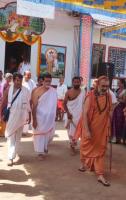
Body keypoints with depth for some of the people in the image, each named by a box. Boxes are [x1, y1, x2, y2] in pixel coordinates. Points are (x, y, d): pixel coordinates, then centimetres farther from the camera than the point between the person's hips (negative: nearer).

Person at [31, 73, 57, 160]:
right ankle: (41, 152, 19)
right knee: (40, 134, 5)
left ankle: (45, 147, 43)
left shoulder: (54, 91, 0)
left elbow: (55, 104, 8)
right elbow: (34, 106, -13)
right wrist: (34, 119, -15)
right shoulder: (37, 91, -12)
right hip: (40, 117, -4)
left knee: (50, 133, 16)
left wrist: (55, 116, 10)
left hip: (50, 117, 4)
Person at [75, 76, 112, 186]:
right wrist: (86, 130, -23)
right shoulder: (90, 96, -17)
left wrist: (108, 128, 9)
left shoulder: (109, 97, -2)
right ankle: (85, 164, 43)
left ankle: (100, 175, 15)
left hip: (102, 129, 4)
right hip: (90, 128, -3)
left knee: (100, 151, 8)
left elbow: (109, 113, 8)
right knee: (86, 147, 16)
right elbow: (84, 114, -19)